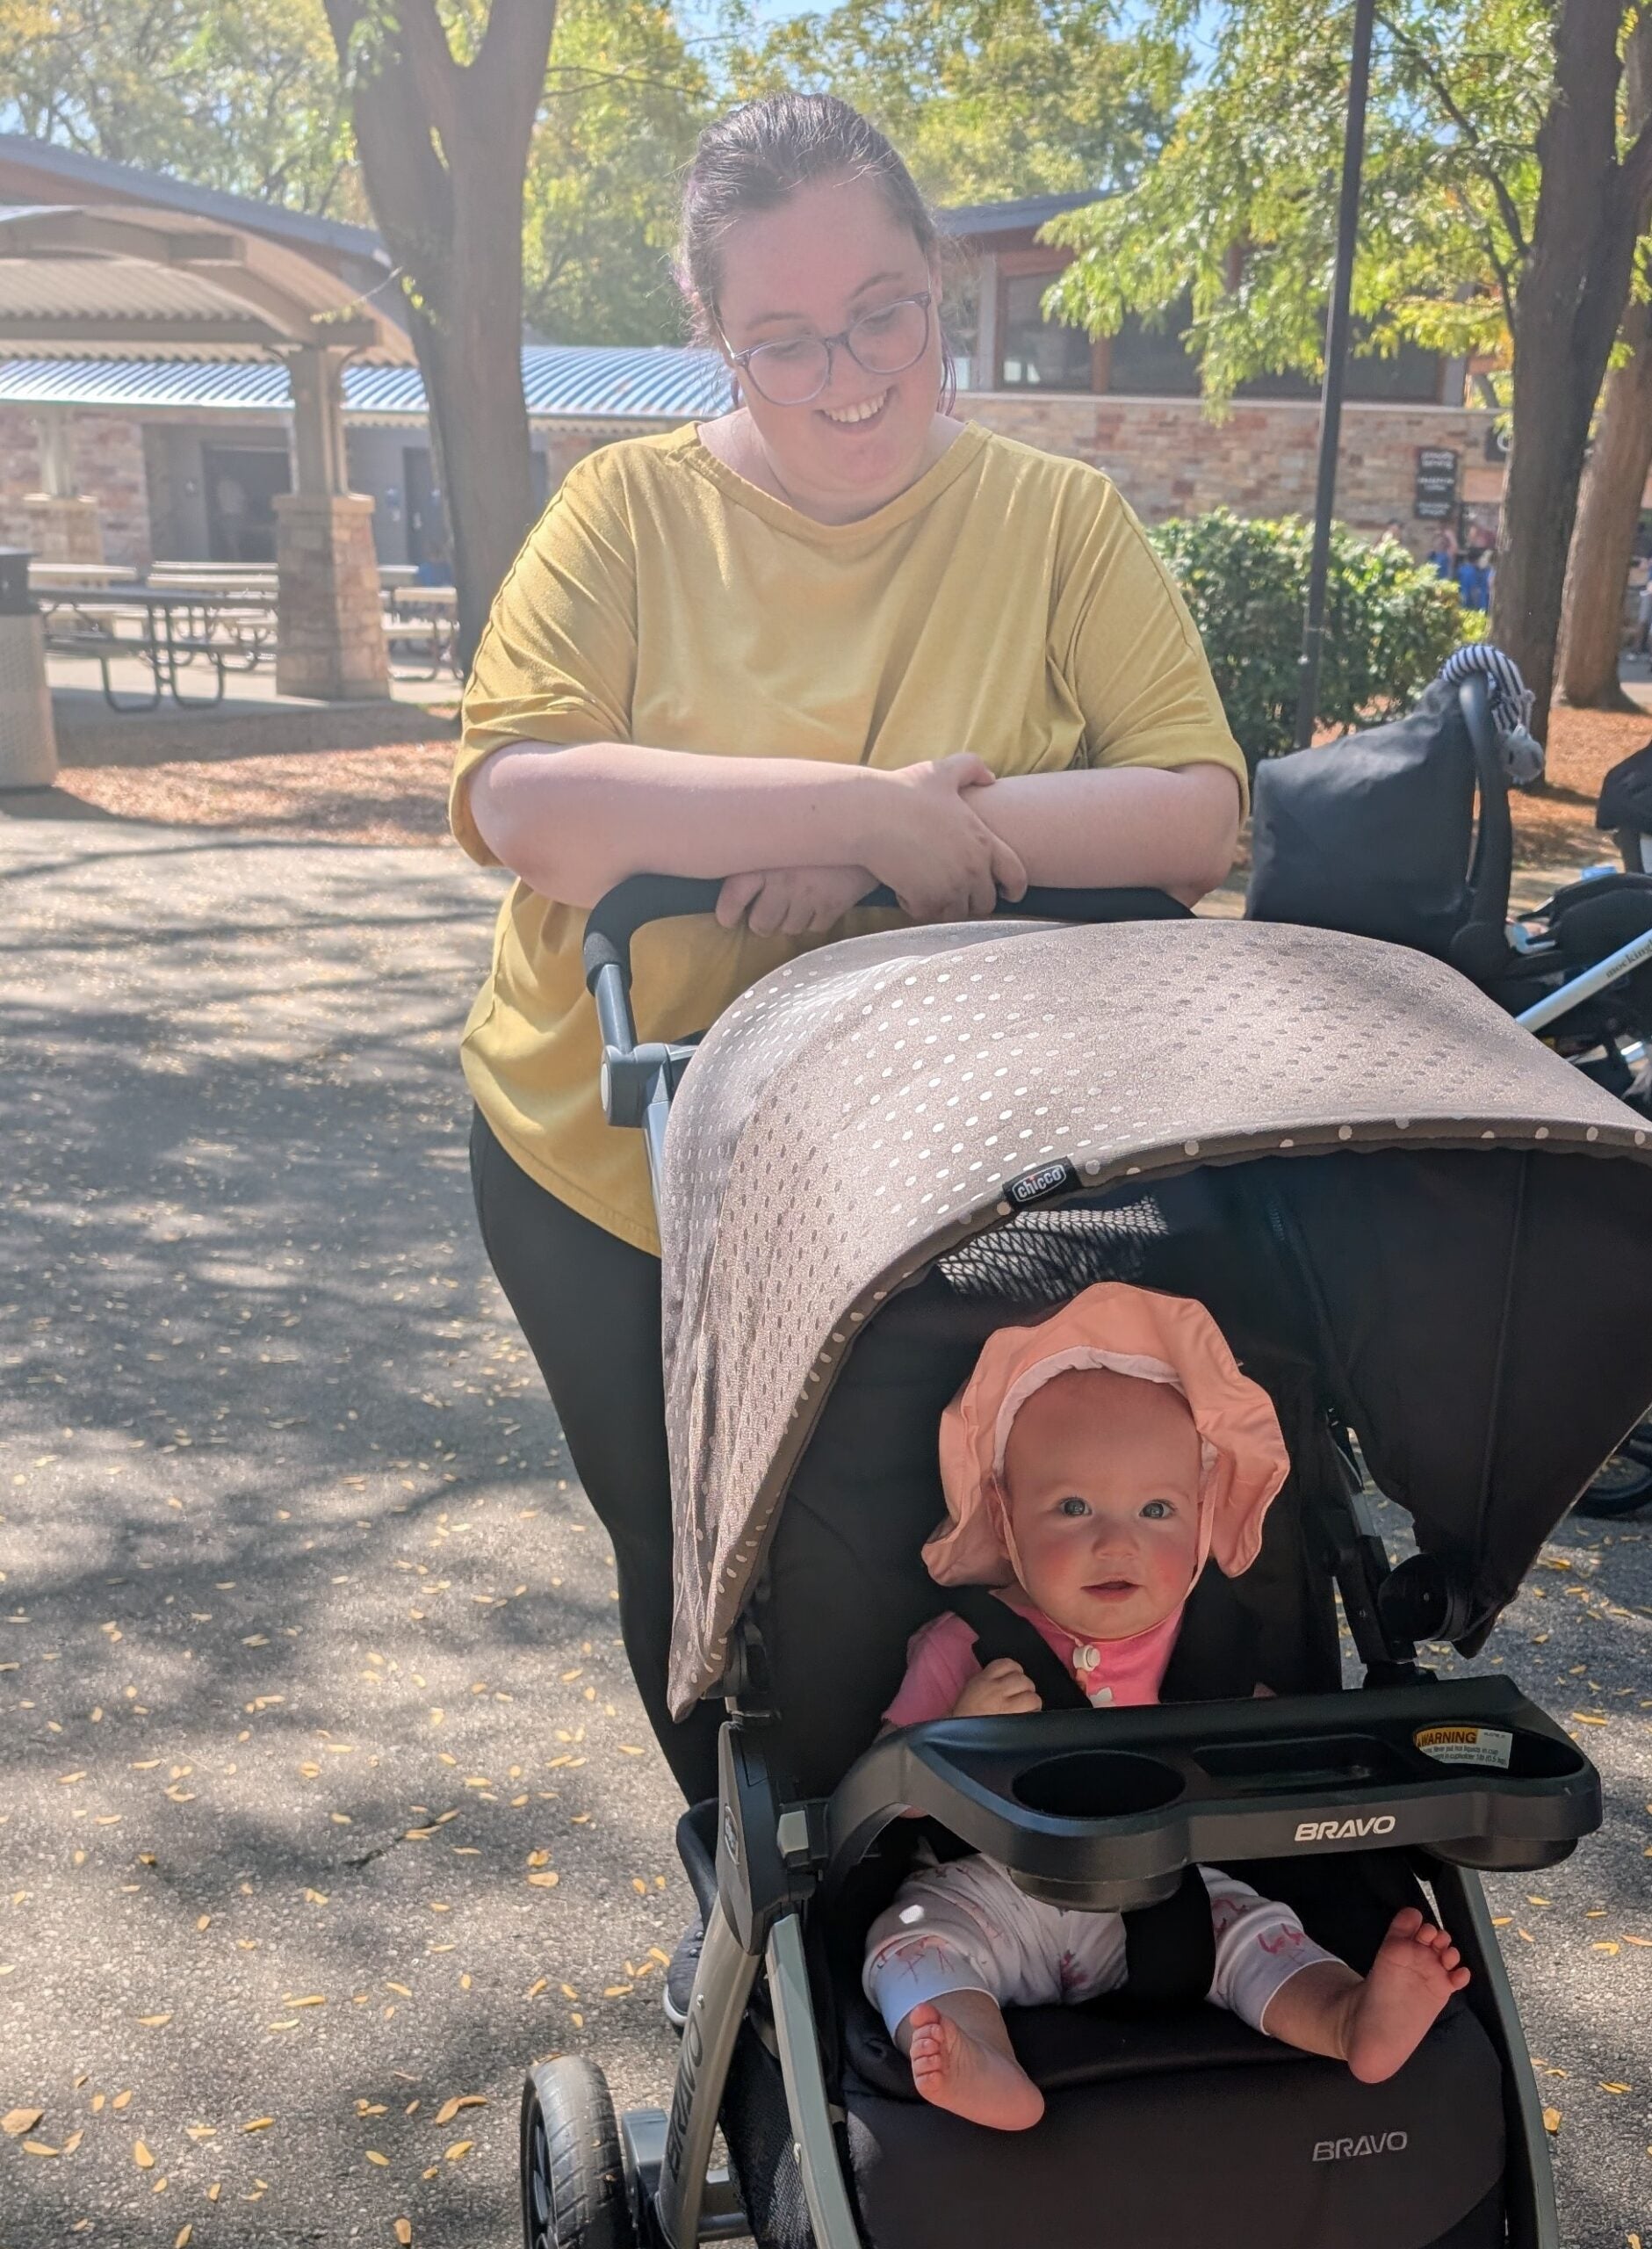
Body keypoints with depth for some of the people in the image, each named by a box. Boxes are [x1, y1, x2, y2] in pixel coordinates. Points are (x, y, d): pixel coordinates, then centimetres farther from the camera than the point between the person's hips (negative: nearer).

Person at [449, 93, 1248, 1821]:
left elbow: (1200, 814, -14)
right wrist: (863, 806, -29)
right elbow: (517, 798, -23)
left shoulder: (1061, 521, -5)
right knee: (683, 1564, 19)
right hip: (606, 1162, 1)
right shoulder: (631, 508, -9)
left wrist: (933, 831, -28)